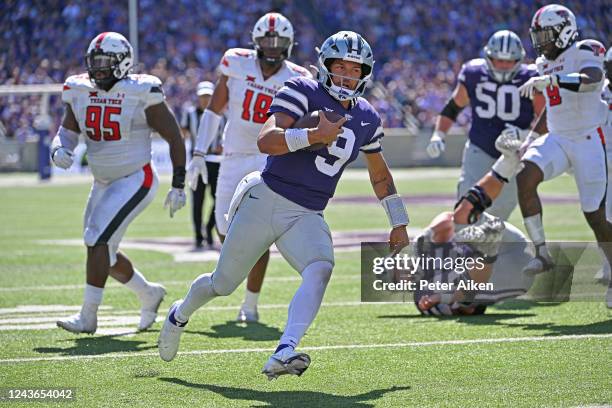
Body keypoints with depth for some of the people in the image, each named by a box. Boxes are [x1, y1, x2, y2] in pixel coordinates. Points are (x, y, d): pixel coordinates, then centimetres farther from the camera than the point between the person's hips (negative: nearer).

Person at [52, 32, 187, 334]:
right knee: (103, 252, 13)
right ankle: (149, 294, 36)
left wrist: (178, 185, -9)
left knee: (98, 240, -18)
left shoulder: (142, 94, -15)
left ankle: (88, 316, -13)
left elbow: (174, 138, -9)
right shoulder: (81, 91, 1)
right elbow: (68, 131, 6)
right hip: (103, 183, 7)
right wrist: (59, 150, -19)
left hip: (135, 181, -7)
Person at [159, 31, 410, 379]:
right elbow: (266, 141, -23)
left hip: (307, 217, 4)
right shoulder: (303, 92, -9)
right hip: (266, 201, -3)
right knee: (223, 284, 10)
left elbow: (380, 174, 26)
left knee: (321, 269, -29)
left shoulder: (367, 119, 9)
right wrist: (314, 135, -34)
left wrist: (399, 223, 26)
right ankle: (180, 315, 43)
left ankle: (284, 354, -41)